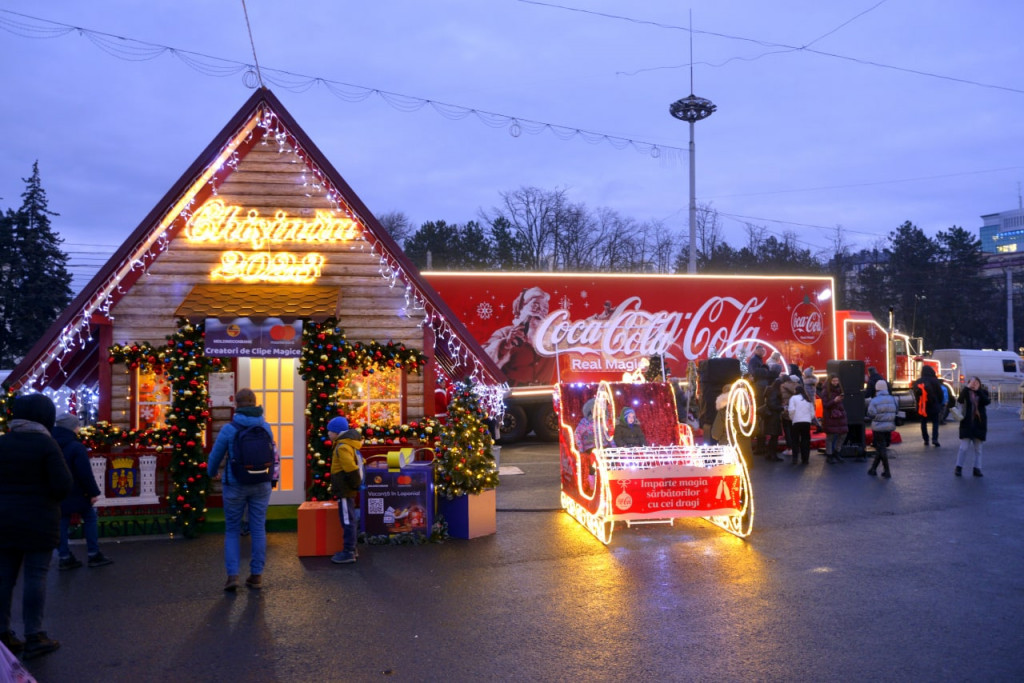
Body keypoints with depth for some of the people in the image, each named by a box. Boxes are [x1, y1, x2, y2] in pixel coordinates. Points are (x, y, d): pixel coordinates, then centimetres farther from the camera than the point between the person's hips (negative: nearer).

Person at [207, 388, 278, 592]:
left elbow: (215, 456, 0)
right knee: (258, 529, 9)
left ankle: (232, 575, 2)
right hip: (261, 485, 2)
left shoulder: (229, 429, -12)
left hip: (235, 485, -2)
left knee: (232, 531, 11)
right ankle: (256, 575, 12)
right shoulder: (266, 427, -2)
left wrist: (212, 472, 23)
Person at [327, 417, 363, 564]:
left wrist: (354, 484, -16)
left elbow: (351, 469, -28)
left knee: (347, 521, -5)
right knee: (348, 521, 16)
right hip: (346, 489, 10)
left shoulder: (342, 447, -19)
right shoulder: (346, 444, 14)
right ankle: (350, 549, 24)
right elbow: (351, 467, 21)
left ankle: (348, 553, 0)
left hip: (345, 490, -10)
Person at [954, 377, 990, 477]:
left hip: (979, 424, 2)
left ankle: (977, 469, 14)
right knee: (963, 447, -5)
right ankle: (958, 467, 2)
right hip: (967, 424, -2)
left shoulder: (983, 393, 5)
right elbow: (959, 400, -22)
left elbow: (986, 402, -15)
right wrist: (968, 387, -25)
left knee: (978, 449, 8)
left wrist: (978, 390, -20)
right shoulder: (966, 393, 0)